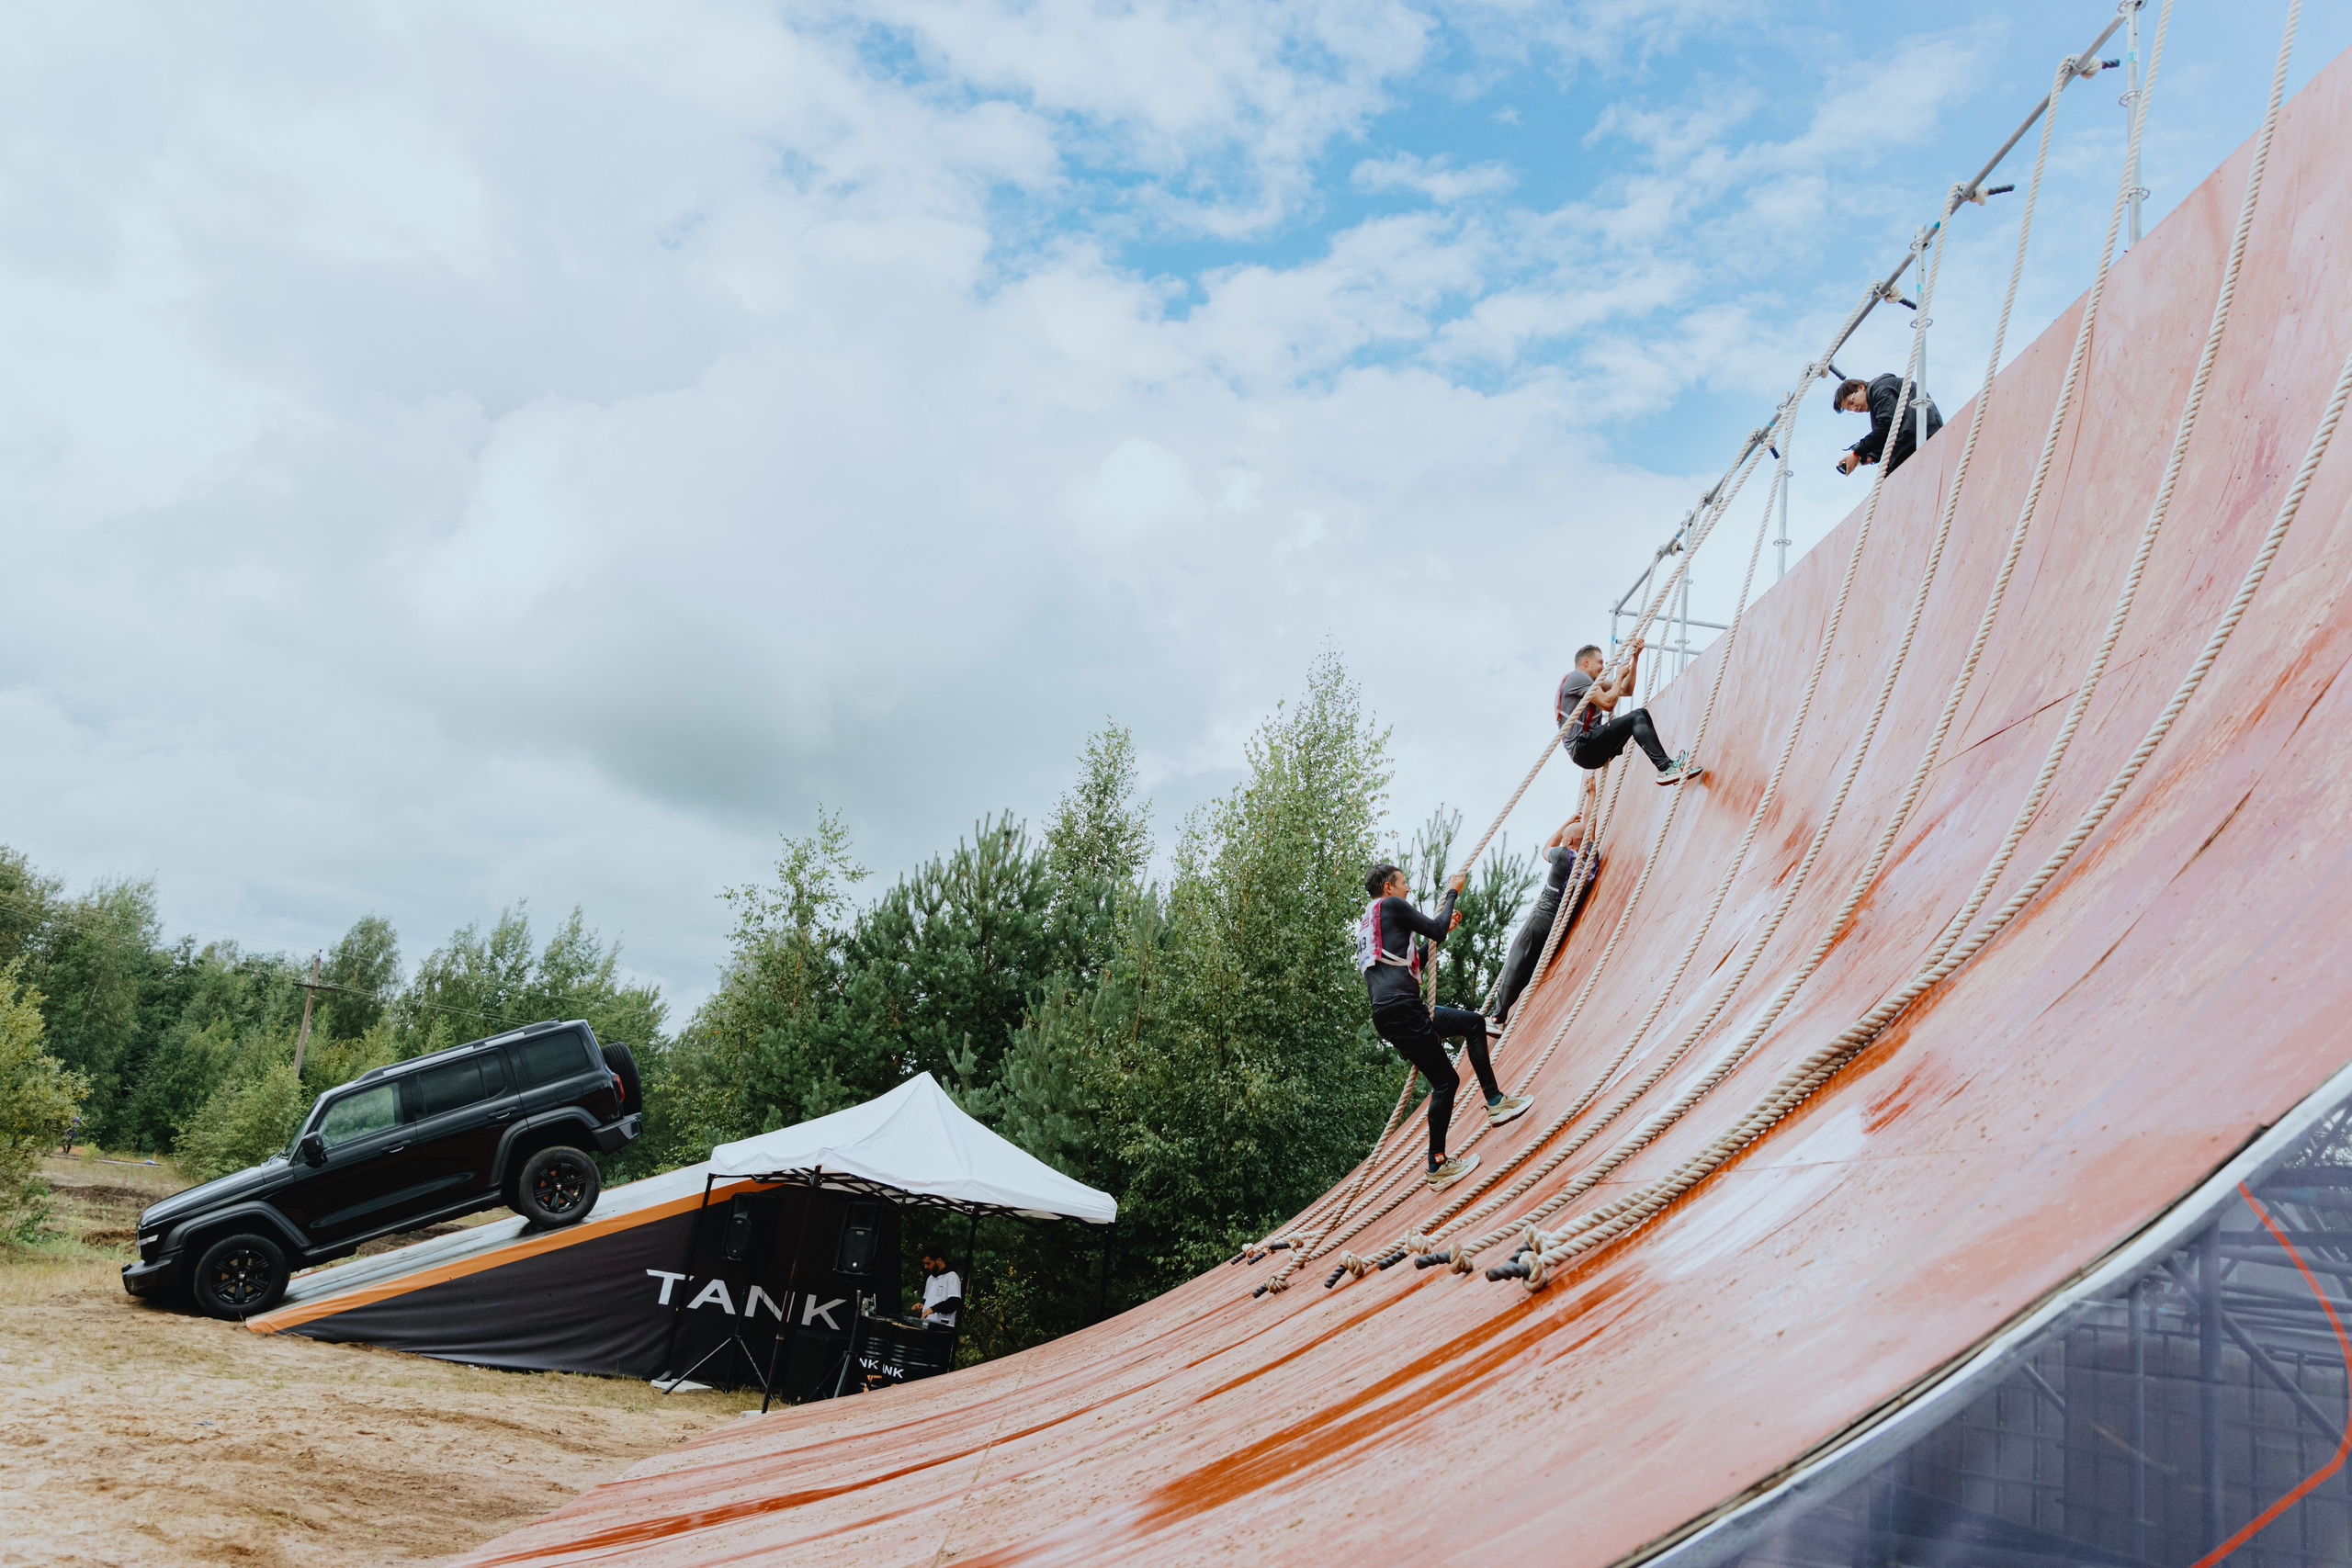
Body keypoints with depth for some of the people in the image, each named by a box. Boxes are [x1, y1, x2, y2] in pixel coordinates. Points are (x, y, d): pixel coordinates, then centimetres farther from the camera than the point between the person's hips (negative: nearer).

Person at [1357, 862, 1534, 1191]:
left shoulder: (1367, 924, 27)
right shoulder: (1391, 905, -1)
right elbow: (1437, 931, 0)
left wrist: (1444, 927, 30)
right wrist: (1452, 894, 14)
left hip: (1388, 1013, 10)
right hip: (1401, 1011, -10)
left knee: (1473, 1023, 18)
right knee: (1444, 1081, -5)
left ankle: (1495, 1102, 12)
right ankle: (1437, 1166, -1)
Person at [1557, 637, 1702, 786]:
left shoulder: (1590, 681, 26)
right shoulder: (1577, 677, -7)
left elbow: (1626, 691, 25)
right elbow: (1607, 703, -17)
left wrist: (1634, 658, 18)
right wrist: (1620, 677, -2)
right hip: (1582, 747, -10)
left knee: (1640, 714, 8)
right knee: (1637, 718, -20)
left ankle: (1667, 764, -3)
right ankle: (1666, 767, -29)